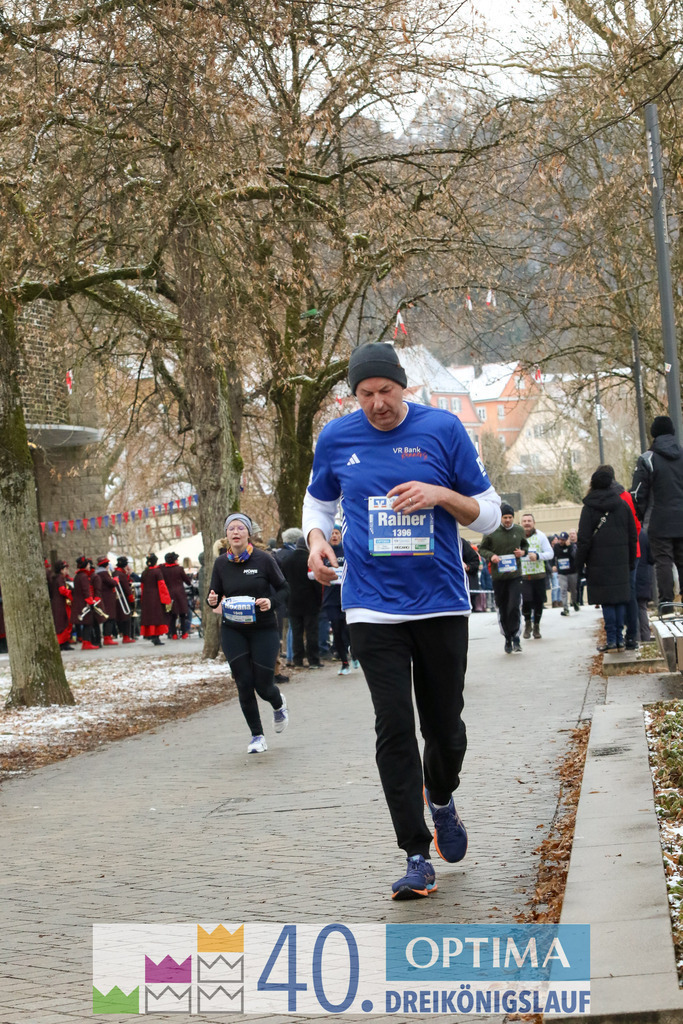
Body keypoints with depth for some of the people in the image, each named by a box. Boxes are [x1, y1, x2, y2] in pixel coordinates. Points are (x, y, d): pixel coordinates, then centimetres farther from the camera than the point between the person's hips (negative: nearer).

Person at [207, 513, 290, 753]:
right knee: (244, 683, -4)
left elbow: (283, 589, 1)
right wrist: (212, 601, -14)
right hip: (232, 632, 2)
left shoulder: (263, 559, -8)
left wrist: (271, 602, -19)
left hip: (264, 630, -2)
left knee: (263, 685, -2)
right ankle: (257, 736, 11)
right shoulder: (221, 563, 0)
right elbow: (215, 594, 9)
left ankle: (279, 704, 36)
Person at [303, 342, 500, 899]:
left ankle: (442, 801, 40)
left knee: (446, 725, 7)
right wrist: (317, 538, 0)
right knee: (394, 729, -8)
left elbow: (489, 513, 3)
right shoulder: (336, 439, 2)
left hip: (442, 602, 0)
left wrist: (441, 494, -16)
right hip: (374, 607, 0)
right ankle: (418, 857, -3)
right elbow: (319, 499, 21)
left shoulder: (443, 429, -2)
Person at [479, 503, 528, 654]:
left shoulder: (519, 531, 4)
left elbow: (525, 545, 20)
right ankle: (507, 638, 21)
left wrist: (523, 552, -2)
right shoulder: (491, 532, -3)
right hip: (498, 575, 0)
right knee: (502, 609, 7)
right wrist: (491, 556, -14)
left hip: (515, 575, 0)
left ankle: (515, 638, -7)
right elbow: (482, 549, 5)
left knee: (514, 606, -13)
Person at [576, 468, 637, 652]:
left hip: (599, 562, -3)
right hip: (620, 561, 3)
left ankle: (611, 640, -2)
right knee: (620, 599, 8)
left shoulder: (589, 508, -5)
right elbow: (632, 536, 11)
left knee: (607, 602, -2)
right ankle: (619, 639, 8)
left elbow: (583, 540, -7)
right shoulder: (622, 505, 7)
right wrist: (631, 562, 18)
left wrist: (579, 564, 1)